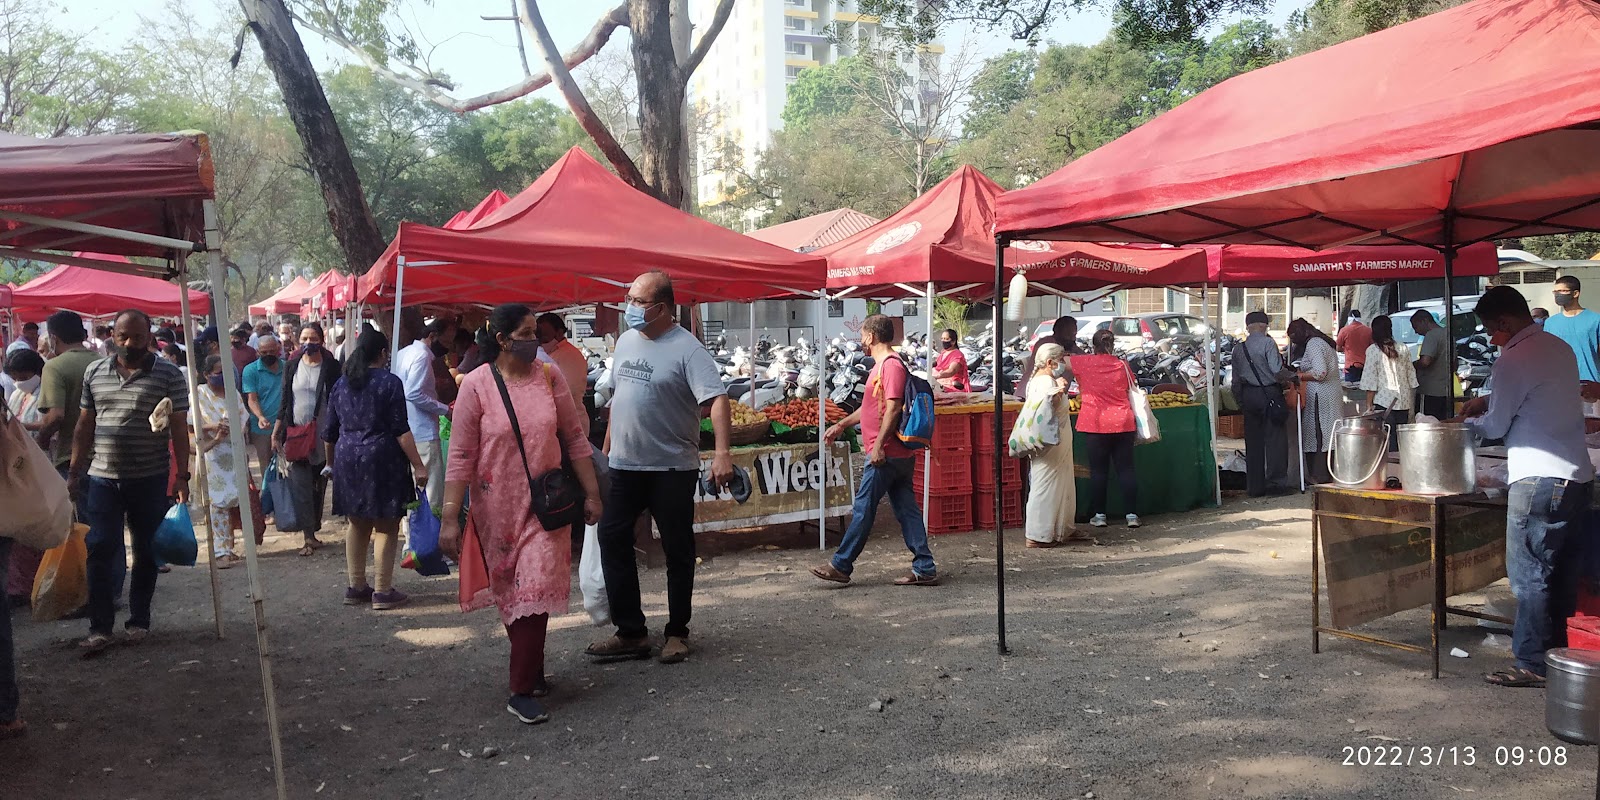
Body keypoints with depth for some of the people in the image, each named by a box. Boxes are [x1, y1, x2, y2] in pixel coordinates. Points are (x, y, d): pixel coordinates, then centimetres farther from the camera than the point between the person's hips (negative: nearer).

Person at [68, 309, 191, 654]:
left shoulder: (169, 375, -4)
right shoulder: (94, 373, 7)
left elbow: (179, 428, -5)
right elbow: (84, 425, 12)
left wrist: (181, 475, -9)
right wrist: (75, 471, 9)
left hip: (150, 480, -2)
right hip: (102, 477, 3)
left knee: (145, 552, 8)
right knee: (100, 551, -1)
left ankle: (139, 621, 20)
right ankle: (100, 628, 5)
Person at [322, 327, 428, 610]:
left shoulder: (342, 383, 10)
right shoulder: (389, 382, -8)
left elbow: (330, 430, 14)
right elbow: (401, 430, -12)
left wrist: (331, 461, 29)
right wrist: (418, 465, -10)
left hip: (347, 458, 6)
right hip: (381, 459, -6)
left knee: (358, 524, 16)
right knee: (386, 526, 1)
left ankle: (356, 587, 21)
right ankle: (382, 592, 2)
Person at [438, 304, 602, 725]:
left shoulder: (549, 376, -2)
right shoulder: (476, 385, -8)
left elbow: (575, 437, 4)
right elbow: (461, 456, -9)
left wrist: (591, 493, 4)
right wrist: (450, 518, -11)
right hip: (497, 507, -1)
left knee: (534, 589, -4)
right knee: (509, 592, 11)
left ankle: (524, 690, 5)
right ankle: (530, 669, 31)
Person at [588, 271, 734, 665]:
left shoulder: (686, 348, -14)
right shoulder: (626, 341, 9)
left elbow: (717, 399, -24)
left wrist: (722, 452, -37)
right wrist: (606, 449, 17)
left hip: (672, 469, -6)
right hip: (625, 466, 7)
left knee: (678, 552, 6)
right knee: (613, 540, 6)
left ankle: (677, 633, 21)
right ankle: (631, 632, 15)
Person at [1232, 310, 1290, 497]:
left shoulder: (1238, 349, 8)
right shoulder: (1268, 343, -8)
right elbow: (1277, 371, -16)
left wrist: (1240, 401, 18)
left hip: (1248, 396, 5)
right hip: (1270, 394, -5)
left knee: (1253, 441, 9)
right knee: (1275, 438, 2)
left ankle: (1254, 486, 11)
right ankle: (1275, 481, 0)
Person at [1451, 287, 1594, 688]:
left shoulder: (1514, 360, -14)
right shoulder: (1560, 347, 13)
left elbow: (1495, 427, -6)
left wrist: (1469, 420, 13)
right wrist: (1488, 402, 20)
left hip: (1541, 481, -9)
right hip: (1578, 477, 9)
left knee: (1529, 575, -2)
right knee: (1563, 572, 15)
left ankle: (1532, 664, 3)